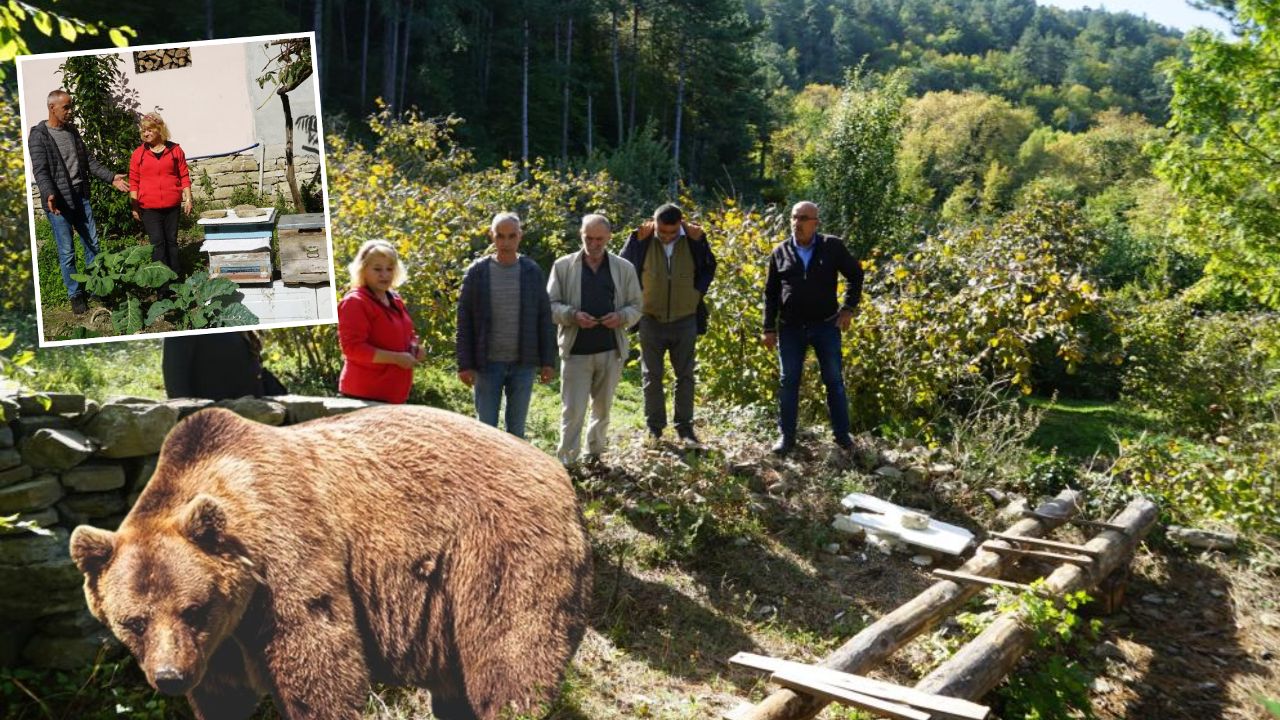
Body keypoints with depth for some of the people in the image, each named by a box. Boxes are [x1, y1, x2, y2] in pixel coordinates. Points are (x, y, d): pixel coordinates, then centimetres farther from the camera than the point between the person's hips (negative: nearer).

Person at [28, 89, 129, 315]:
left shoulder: (72, 131, 12)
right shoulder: (38, 135, -8)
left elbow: (88, 160, 16)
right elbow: (40, 170, -16)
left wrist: (111, 177, 5)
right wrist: (49, 194, -33)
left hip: (80, 196, 6)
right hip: (58, 201, -6)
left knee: (92, 245, 10)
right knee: (67, 252, 1)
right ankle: (75, 294, 12)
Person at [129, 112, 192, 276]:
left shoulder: (175, 150, 4)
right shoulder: (138, 153, 3)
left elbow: (184, 176, 8)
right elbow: (133, 181, 5)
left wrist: (188, 198, 2)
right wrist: (134, 206, 1)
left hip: (171, 205, 1)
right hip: (149, 207, -1)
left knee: (171, 241, 9)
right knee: (157, 243, -3)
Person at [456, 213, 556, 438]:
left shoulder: (532, 272, 1)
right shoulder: (476, 272, -2)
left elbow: (544, 320, 4)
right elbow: (464, 321, -2)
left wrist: (548, 361, 1)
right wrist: (464, 364, -6)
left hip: (523, 364, 1)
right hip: (487, 364, -1)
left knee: (516, 428, 10)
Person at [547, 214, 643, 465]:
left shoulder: (624, 268, 6)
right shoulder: (563, 266, 1)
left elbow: (636, 306, 9)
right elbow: (551, 305, 1)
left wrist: (621, 317, -13)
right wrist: (572, 315, -18)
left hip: (611, 350, 2)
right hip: (576, 350, -2)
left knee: (603, 408, 14)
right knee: (572, 410, -4)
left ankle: (595, 455, 30)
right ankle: (565, 461, 2)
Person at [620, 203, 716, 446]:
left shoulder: (692, 240, -6)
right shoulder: (644, 241, -9)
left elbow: (709, 269, 2)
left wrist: (699, 241, -13)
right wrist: (637, 239, -16)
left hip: (685, 321, 1)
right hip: (651, 320, -1)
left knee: (685, 376, 7)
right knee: (651, 376, 7)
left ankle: (685, 427, 17)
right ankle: (654, 427, 18)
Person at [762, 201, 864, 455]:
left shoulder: (832, 247, -2)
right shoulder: (780, 252, 3)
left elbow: (855, 274, 9)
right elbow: (771, 293, 7)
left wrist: (848, 308, 1)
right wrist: (769, 329, 3)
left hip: (826, 326, -1)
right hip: (790, 328, 1)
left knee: (834, 381, 5)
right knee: (789, 382, 5)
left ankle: (842, 435, 15)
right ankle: (786, 436, 15)